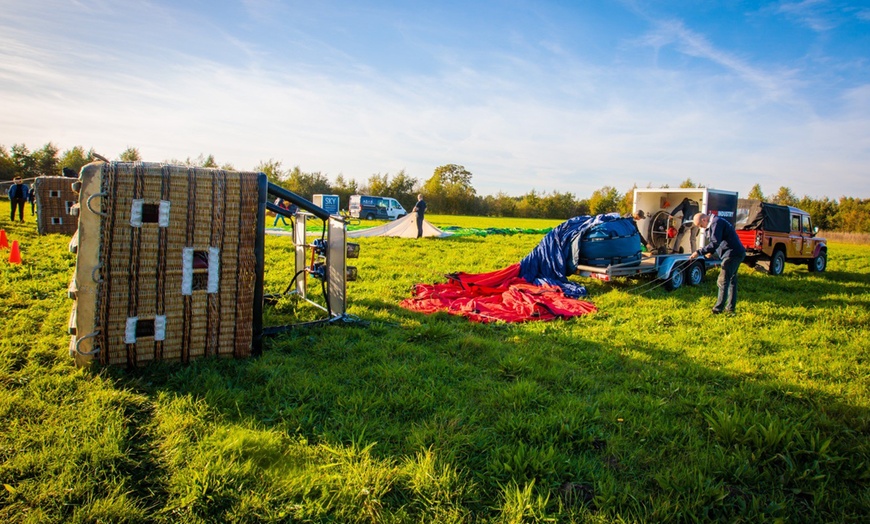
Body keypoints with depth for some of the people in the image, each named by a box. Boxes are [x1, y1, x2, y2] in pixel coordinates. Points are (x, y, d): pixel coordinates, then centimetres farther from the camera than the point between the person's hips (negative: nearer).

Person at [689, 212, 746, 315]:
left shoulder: (716, 223, -15)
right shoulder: (717, 222, 17)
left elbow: (715, 243, -25)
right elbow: (717, 242, 24)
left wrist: (699, 252, -26)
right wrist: (710, 252, 12)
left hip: (732, 254, -11)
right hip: (736, 253, 11)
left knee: (723, 281, -8)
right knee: (731, 281, 15)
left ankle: (718, 309, -5)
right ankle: (731, 308, 22)